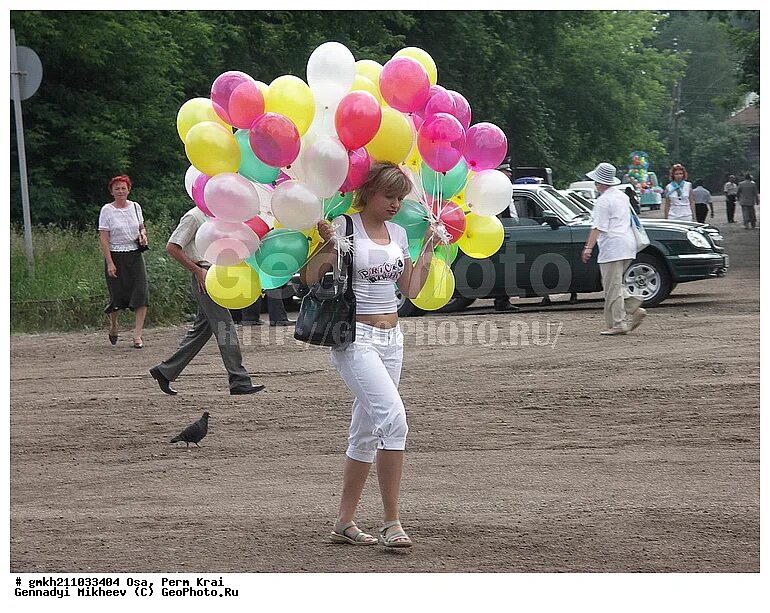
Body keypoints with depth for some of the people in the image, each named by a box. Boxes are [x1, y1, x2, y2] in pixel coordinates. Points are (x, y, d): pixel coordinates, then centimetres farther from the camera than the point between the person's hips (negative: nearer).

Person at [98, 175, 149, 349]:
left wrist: (143, 235, -2)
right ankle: (113, 326, 32)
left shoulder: (135, 207, 7)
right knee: (117, 296, 2)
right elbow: (103, 238, -8)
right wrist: (110, 263, -15)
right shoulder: (107, 210, -5)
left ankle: (137, 335, -8)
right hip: (116, 256, -3)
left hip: (135, 255, 3)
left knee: (141, 294, -10)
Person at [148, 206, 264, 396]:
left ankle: (165, 371, 18)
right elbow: (172, 247, -13)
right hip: (205, 279, -9)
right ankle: (239, 381, -9)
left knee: (202, 330, 11)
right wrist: (198, 270, -15)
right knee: (225, 327, -10)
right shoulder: (193, 217, -9)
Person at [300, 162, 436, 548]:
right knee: (394, 418, -22)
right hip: (355, 338, -7)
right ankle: (391, 522, -20)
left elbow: (410, 290, 15)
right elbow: (308, 278, -12)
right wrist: (328, 245, -26)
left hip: (391, 340, 7)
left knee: (367, 432, 9)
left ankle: (345, 522, 17)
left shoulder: (397, 233, 12)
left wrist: (428, 248, 11)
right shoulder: (344, 228, -8)